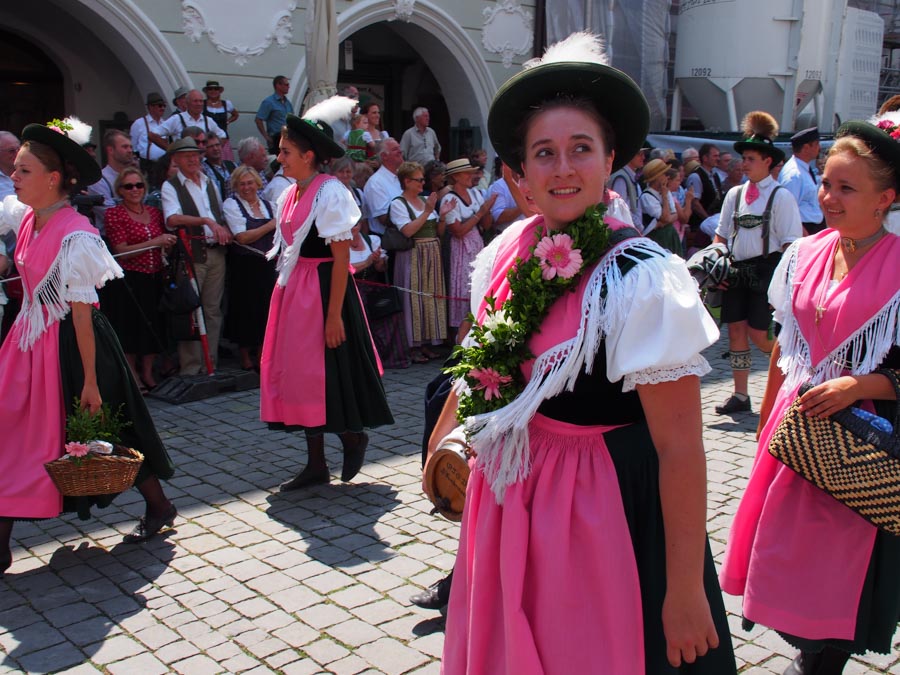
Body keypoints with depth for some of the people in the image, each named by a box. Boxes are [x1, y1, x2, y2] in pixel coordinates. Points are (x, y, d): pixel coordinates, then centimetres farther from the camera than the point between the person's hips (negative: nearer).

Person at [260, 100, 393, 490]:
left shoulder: (329, 192, -12)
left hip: (323, 292, -8)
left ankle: (353, 435, 25)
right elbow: (287, 250, 14)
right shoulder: (290, 195, 11)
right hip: (294, 293, 8)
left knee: (325, 375, -2)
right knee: (301, 375, 9)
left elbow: (341, 258, -16)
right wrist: (285, 294, 10)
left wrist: (334, 314, -19)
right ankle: (316, 465, 19)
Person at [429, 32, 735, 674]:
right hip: (509, 496, 6)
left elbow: (681, 451, -20)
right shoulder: (510, 250, -3)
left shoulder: (644, 280, -21)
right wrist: (445, 435, 13)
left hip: (604, 503, -6)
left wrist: (687, 592, -18)